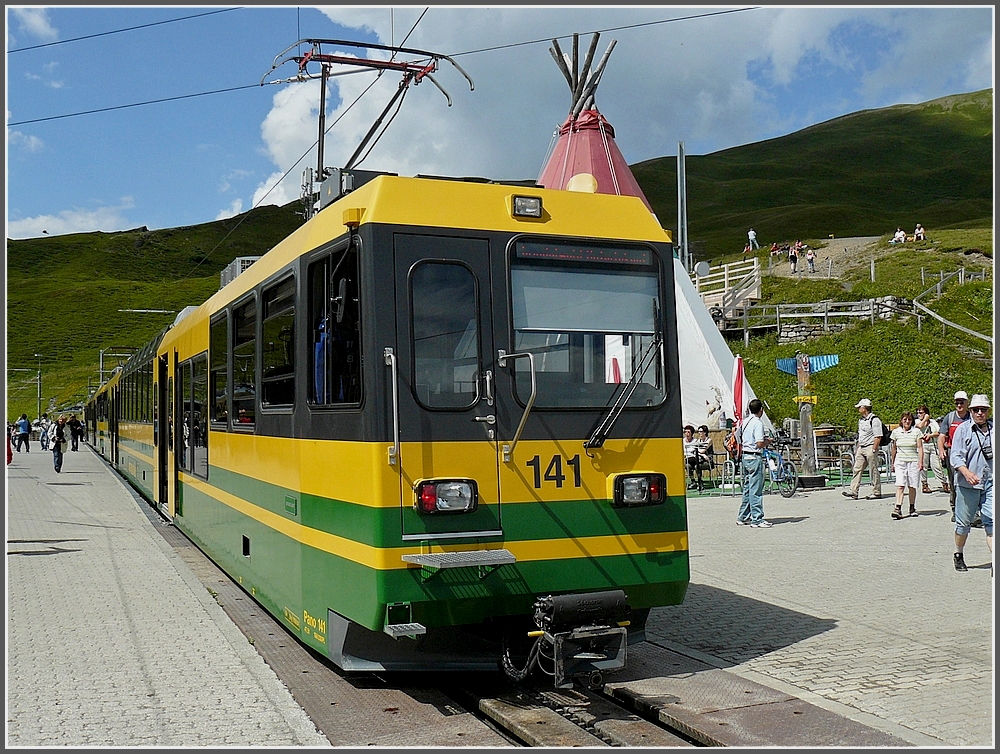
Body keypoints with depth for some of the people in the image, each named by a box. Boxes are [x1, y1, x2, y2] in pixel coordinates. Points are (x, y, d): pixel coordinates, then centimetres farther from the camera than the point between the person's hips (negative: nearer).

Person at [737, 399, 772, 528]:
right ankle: (757, 519, -3)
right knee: (756, 489, -5)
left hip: (745, 456, 9)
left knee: (747, 488, 14)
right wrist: (768, 441, 0)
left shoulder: (745, 422, 11)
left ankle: (743, 517, 19)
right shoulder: (758, 423, -14)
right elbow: (760, 444, -21)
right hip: (754, 457, -9)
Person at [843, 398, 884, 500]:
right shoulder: (861, 420, 15)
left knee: (873, 471, -1)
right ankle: (854, 491, 2)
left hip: (870, 447, -9)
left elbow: (878, 437, -16)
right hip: (861, 448, 9)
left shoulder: (874, 420, -12)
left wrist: (873, 450, -19)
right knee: (857, 469, 3)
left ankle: (876, 492, 7)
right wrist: (857, 447, 18)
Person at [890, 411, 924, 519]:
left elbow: (920, 448, -2)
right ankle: (898, 509, -19)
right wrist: (892, 463, 18)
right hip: (900, 462, 1)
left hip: (913, 461, -1)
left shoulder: (916, 432, 1)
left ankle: (912, 508, 20)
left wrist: (921, 462, -11)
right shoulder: (896, 432, 7)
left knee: (912, 486, 5)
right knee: (900, 485, -11)